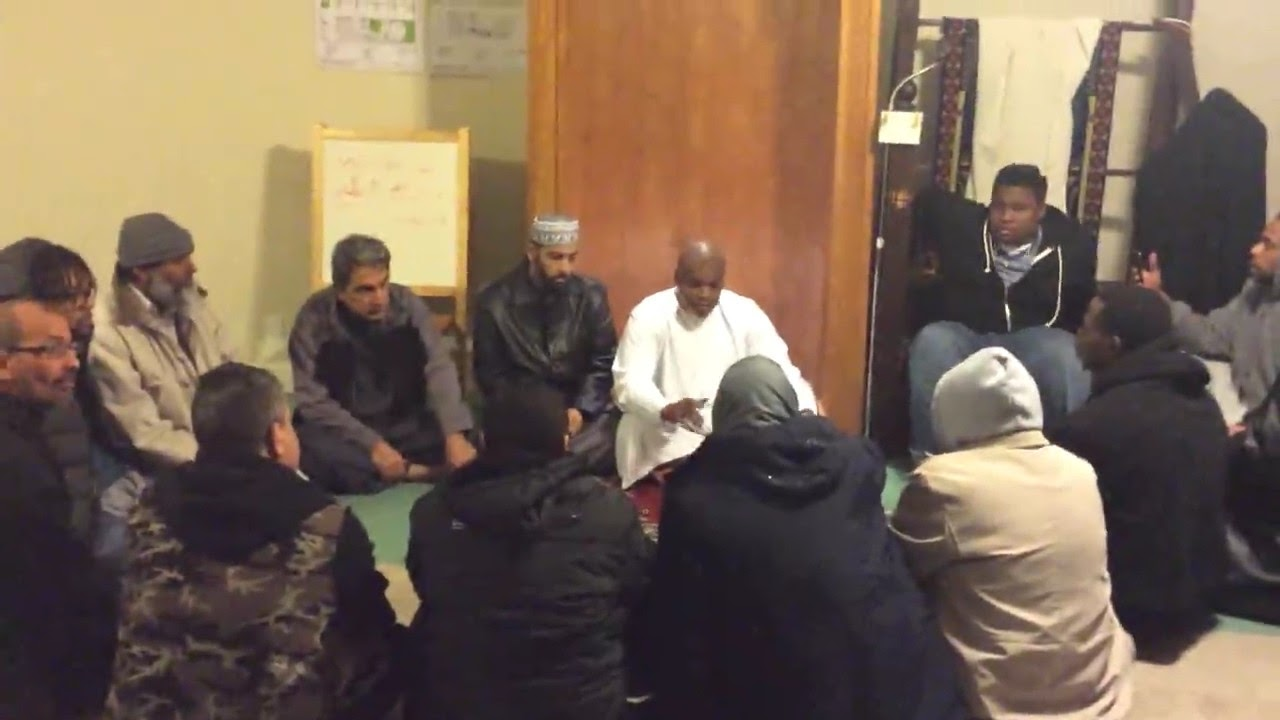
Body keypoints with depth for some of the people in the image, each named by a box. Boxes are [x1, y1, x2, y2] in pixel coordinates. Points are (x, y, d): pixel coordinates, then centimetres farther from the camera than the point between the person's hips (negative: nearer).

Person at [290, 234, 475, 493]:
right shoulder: (315, 319, -15)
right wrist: (372, 444, -28)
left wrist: (455, 436, -34)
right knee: (311, 448, -35)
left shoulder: (407, 304, -9)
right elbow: (313, 401, -17)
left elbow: (439, 369, -17)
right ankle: (413, 473, -24)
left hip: (405, 427, 2)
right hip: (345, 432, -1)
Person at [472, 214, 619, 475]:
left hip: (581, 406, 1)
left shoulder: (592, 295, 3)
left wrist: (580, 410, -13)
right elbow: (490, 374, 0)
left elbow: (603, 363, 4)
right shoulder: (495, 302, -2)